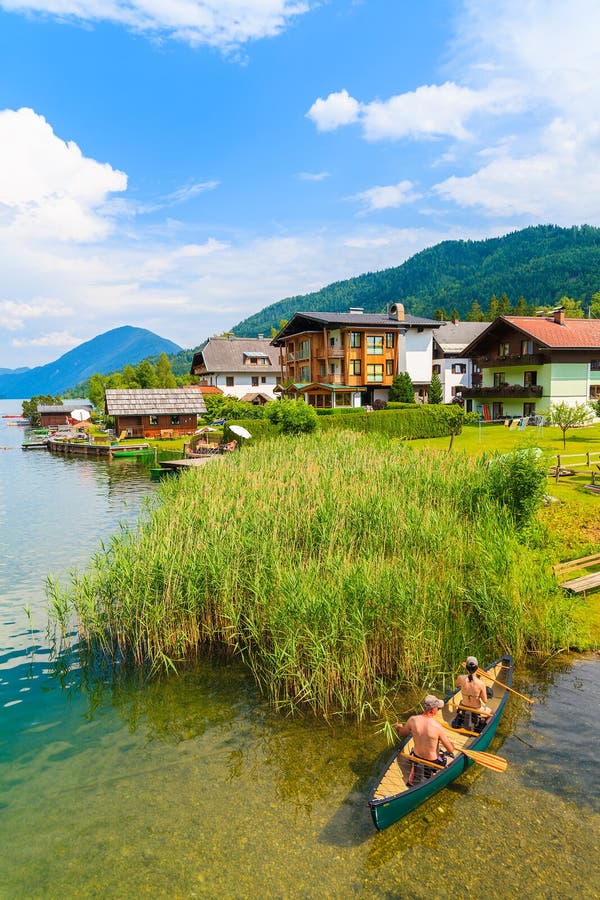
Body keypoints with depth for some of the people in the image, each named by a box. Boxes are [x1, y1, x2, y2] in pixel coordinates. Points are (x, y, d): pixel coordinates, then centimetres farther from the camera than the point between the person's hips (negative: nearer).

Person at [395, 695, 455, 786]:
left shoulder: (412, 720, -21)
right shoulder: (437, 727, -31)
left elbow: (401, 734, -1)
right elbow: (451, 750, -18)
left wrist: (398, 727, 21)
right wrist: (450, 743, 5)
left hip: (417, 755, 3)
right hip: (433, 760, -3)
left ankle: (414, 769, 21)